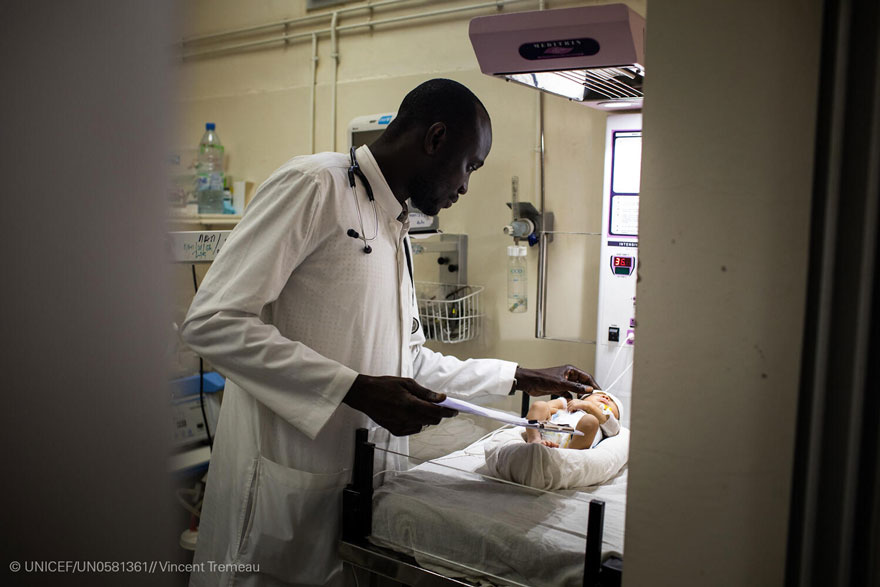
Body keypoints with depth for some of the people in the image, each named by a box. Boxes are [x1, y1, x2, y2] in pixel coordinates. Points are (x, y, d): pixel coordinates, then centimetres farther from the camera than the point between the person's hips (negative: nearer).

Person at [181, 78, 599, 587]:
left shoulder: (397, 233, 18)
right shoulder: (314, 184, -10)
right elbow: (214, 321, -18)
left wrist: (522, 378, 21)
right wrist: (356, 389, -23)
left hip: (361, 489, 8)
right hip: (287, 487, -8)